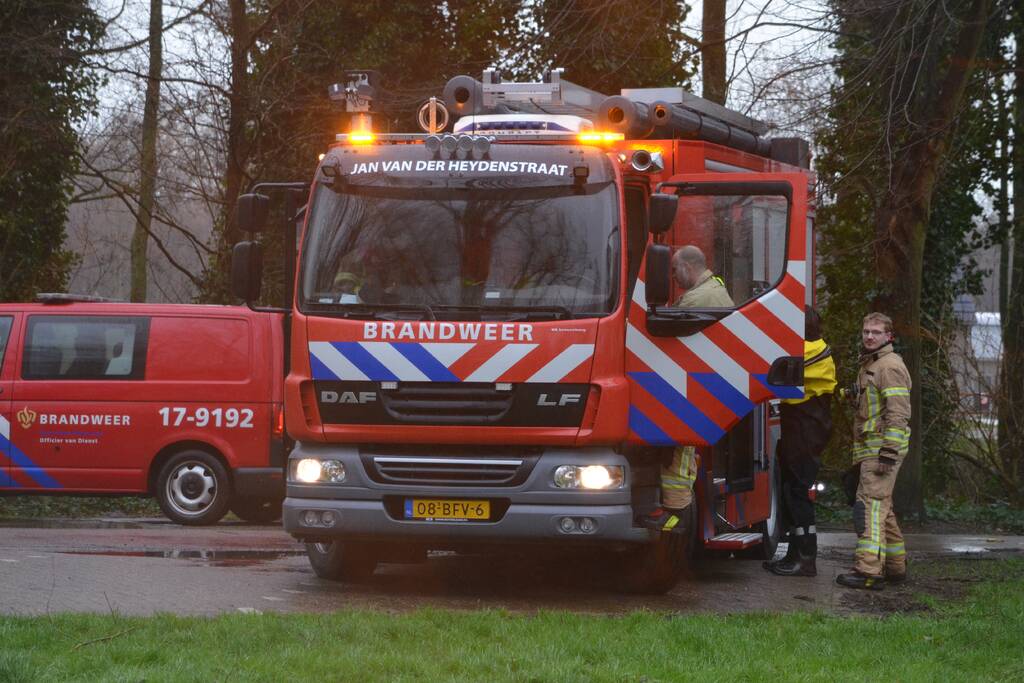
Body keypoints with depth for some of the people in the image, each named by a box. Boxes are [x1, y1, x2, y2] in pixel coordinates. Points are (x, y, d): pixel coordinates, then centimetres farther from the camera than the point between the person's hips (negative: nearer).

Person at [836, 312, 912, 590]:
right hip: (869, 449, 11)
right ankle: (895, 565, 23)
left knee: (870, 504, -16)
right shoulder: (869, 364, 21)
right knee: (882, 507, 15)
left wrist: (888, 453, -24)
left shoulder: (890, 366, -12)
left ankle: (869, 571, -21)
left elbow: (898, 413, -19)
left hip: (883, 448, -11)